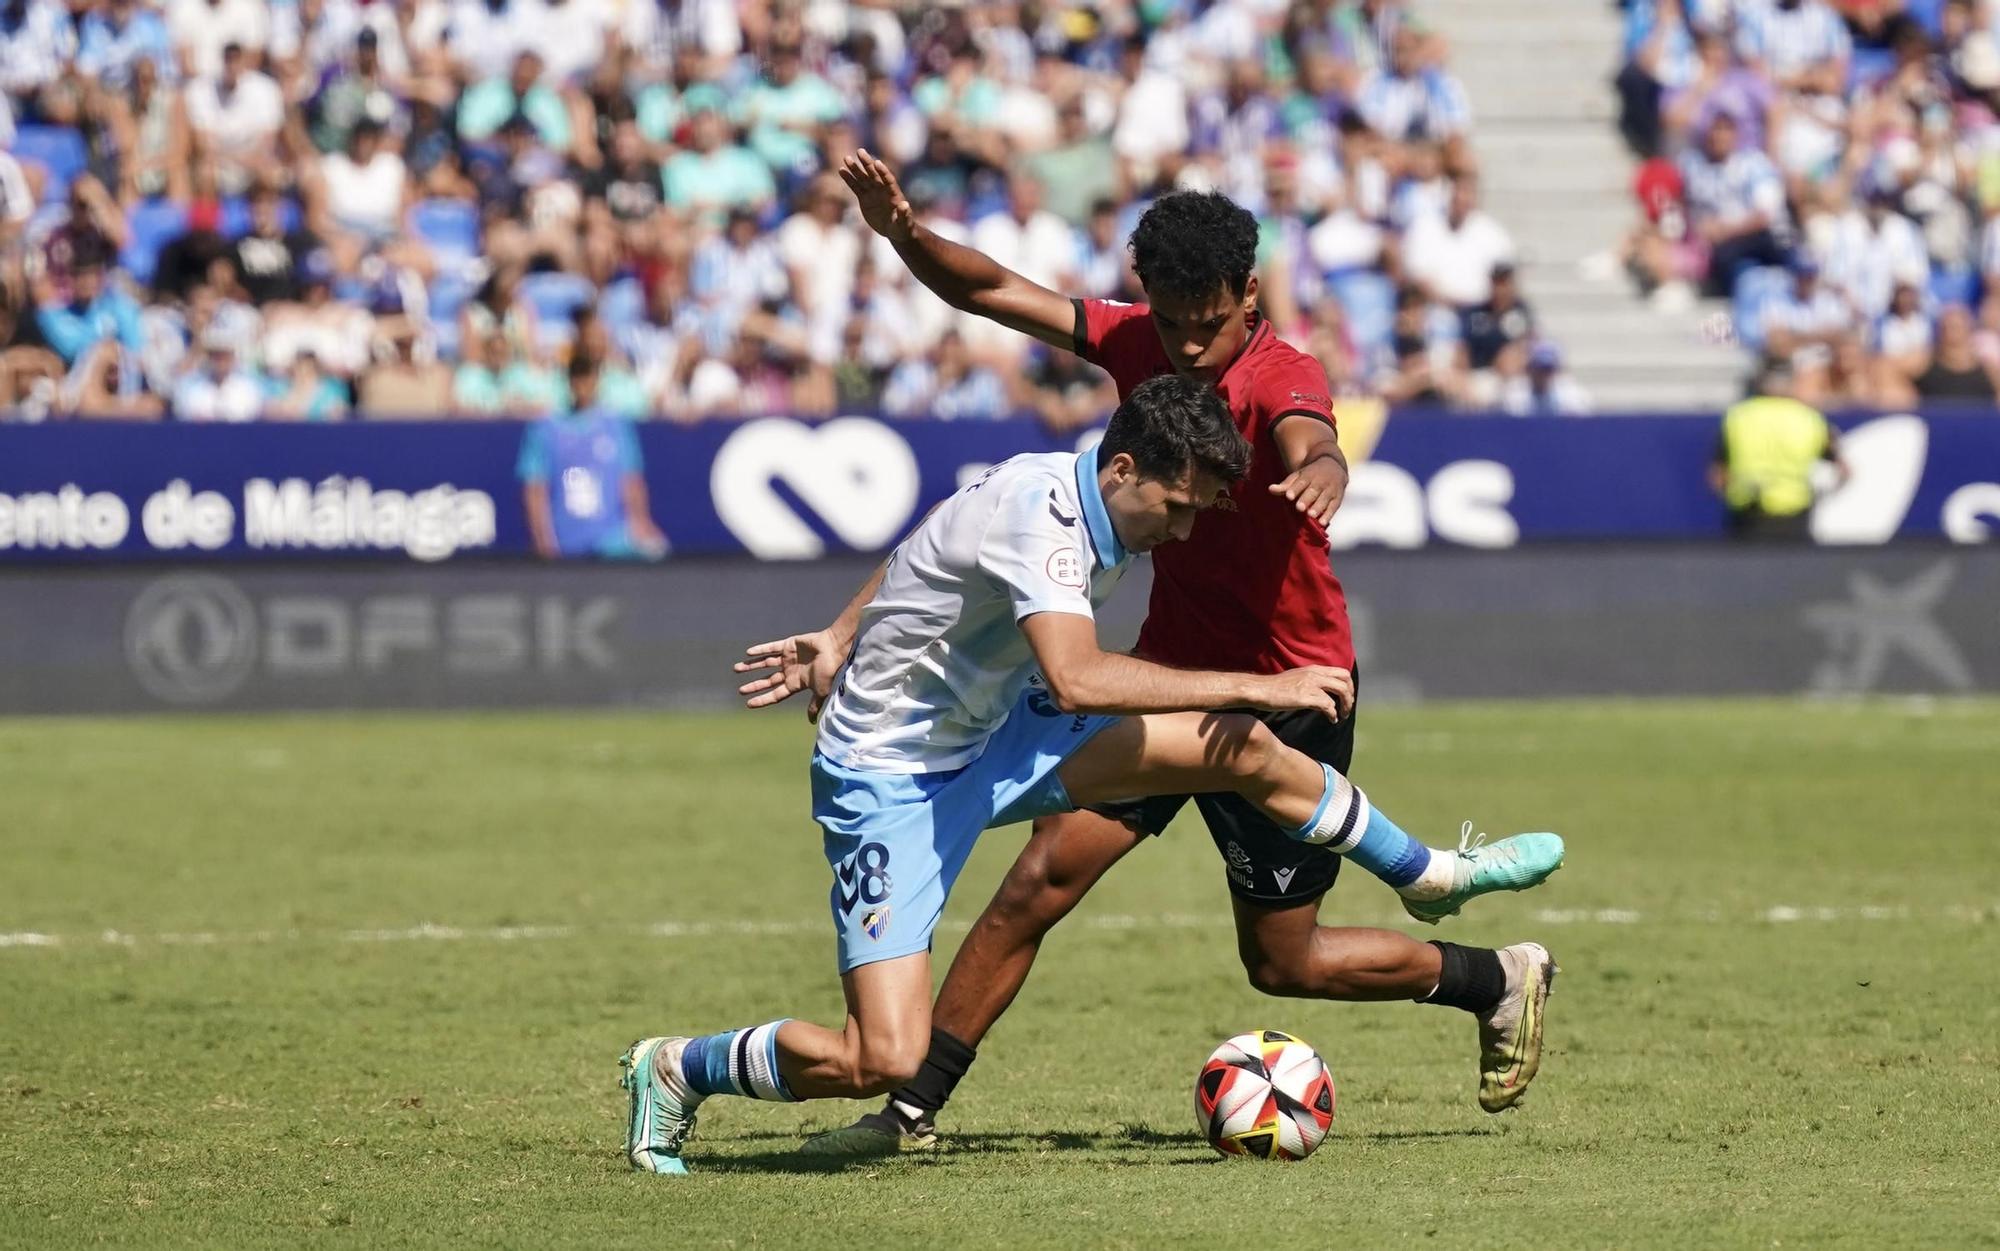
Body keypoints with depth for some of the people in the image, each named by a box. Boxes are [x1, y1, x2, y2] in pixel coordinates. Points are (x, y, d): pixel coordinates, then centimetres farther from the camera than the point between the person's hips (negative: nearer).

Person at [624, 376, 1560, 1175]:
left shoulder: (1086, 507, -2)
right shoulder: (1039, 513, -30)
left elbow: (921, 554, 15)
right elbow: (1076, 680, -46)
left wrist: (838, 646, 25)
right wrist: (1255, 687, -43)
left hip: (989, 736, 8)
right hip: (890, 780, -8)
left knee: (1244, 749, -1)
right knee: (885, 1061, -18)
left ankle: (1433, 876, 19)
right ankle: (675, 1071, 6)